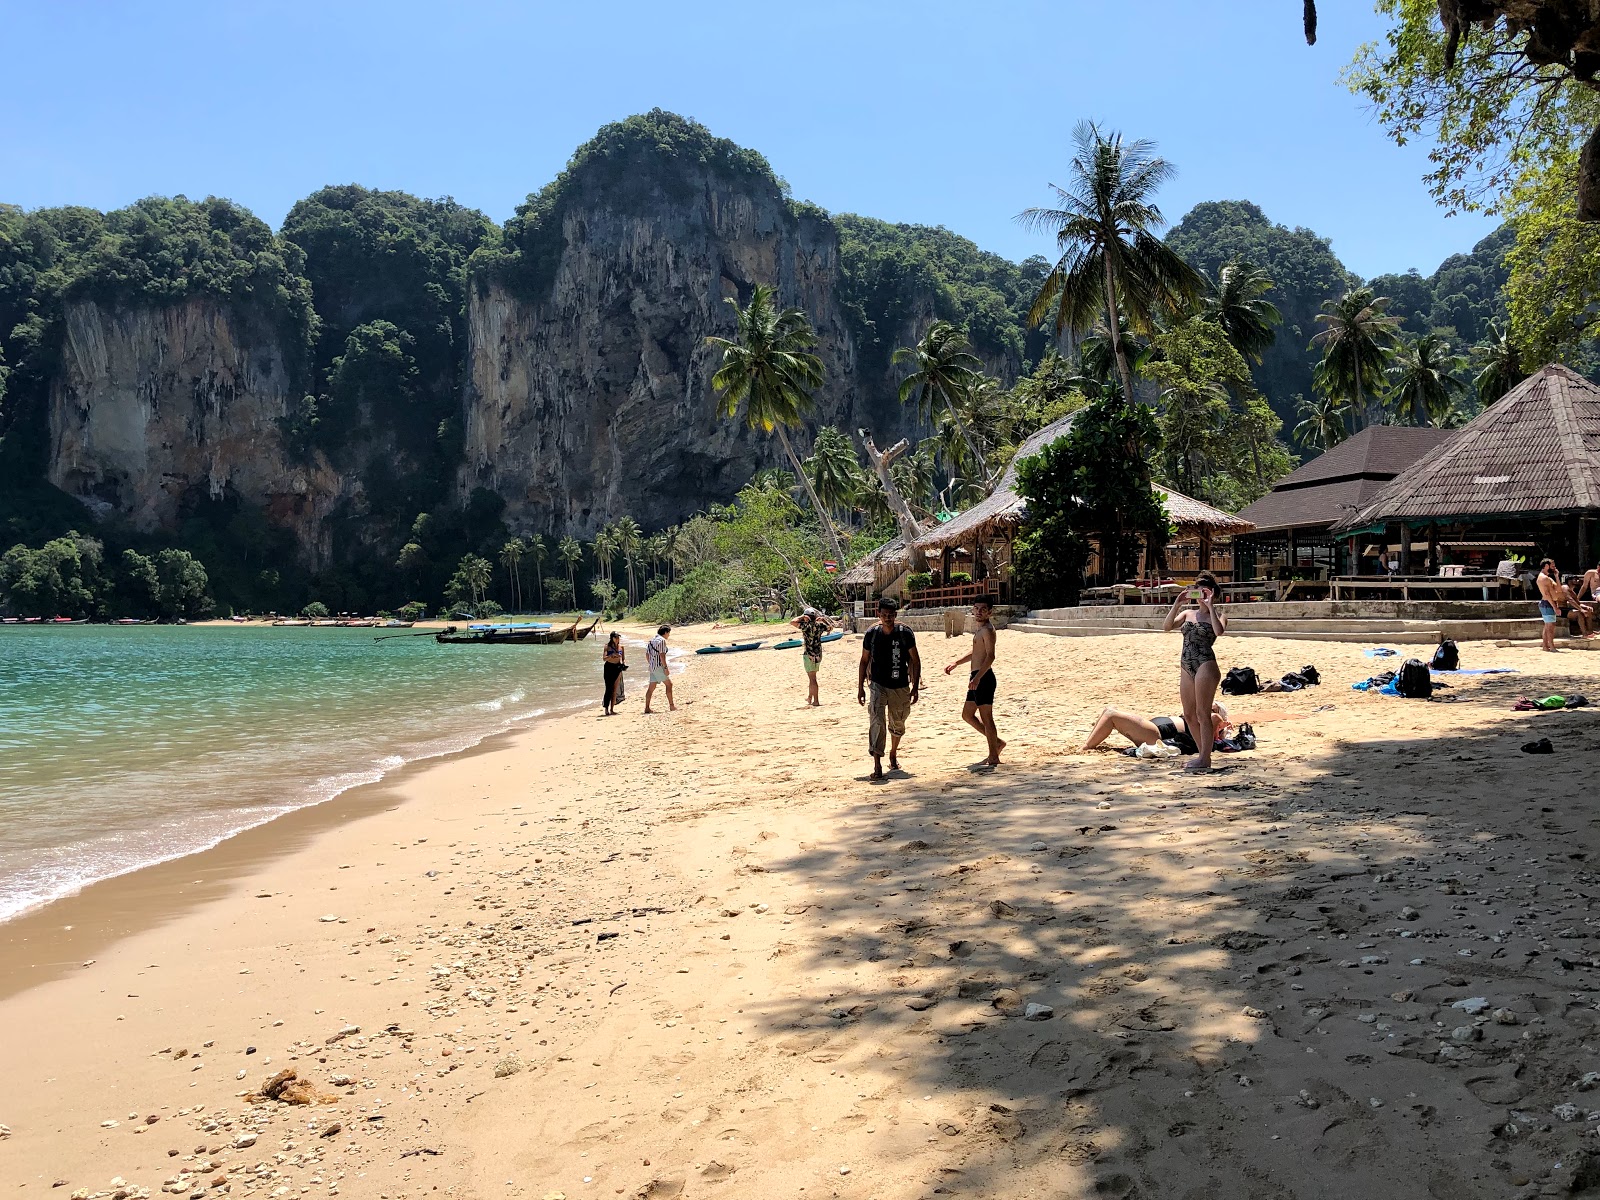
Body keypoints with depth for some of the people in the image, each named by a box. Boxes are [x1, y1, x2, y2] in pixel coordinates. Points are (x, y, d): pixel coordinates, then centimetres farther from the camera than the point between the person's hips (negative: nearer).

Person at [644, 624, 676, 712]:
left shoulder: (652, 640, 15)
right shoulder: (662, 640, -12)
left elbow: (647, 655, 17)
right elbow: (662, 655, -19)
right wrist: (665, 667, -17)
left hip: (652, 666, 9)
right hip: (659, 666, -9)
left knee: (651, 688, 9)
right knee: (669, 684, 1)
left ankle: (647, 708, 8)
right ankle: (671, 706, 2)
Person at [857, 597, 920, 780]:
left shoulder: (905, 633, -6)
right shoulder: (871, 634, -3)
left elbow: (915, 661, 0)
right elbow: (864, 661, 7)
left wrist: (915, 686, -5)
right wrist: (860, 687, 4)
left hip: (900, 686, 1)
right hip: (878, 685, -1)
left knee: (898, 724, 15)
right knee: (876, 721, -18)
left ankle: (893, 754, 43)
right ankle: (877, 765, -20)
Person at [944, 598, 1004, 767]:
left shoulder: (987, 629, -14)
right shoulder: (979, 628, 16)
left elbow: (990, 656, -25)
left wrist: (978, 677, -34)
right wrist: (955, 663, 22)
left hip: (983, 677, -10)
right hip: (977, 678, 10)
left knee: (986, 718, -5)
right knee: (967, 715, 17)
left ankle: (994, 758, 2)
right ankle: (997, 743, 24)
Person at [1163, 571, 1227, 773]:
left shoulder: (1217, 614, 0)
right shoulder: (1188, 613, 15)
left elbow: (1219, 631, -23)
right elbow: (1167, 626, 0)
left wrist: (1210, 606, -19)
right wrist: (1177, 603, -6)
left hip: (1205, 665, -7)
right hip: (1186, 667, 7)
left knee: (1202, 714, -7)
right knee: (1189, 715, 11)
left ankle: (1205, 758, -1)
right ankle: (1202, 753, 23)